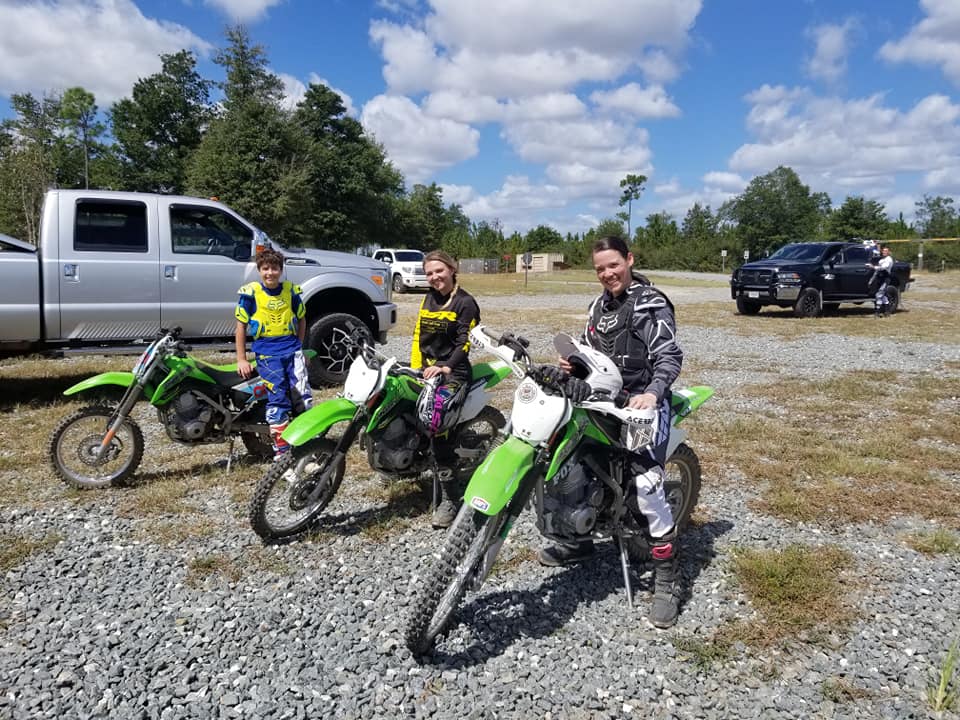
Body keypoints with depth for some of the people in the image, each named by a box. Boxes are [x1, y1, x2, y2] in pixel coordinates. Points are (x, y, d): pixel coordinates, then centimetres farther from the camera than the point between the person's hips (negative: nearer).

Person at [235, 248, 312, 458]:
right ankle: (281, 448, -6)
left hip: (292, 348, 3)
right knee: (278, 398, -11)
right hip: (266, 352, -3)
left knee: (302, 395, -4)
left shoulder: (291, 290, 6)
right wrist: (241, 359, 1)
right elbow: (241, 326, 2)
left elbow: (301, 319, 20)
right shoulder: (250, 293, -2)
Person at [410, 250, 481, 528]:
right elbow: (418, 335, 15)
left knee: (433, 421, -26)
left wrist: (447, 368, -23)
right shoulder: (428, 299, 17)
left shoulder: (465, 302, -4)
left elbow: (465, 342, -11)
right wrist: (415, 368, 4)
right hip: (426, 367, 9)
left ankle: (450, 498, -22)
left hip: (453, 370, -9)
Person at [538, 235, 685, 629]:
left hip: (642, 402, -8)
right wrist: (573, 364, 2)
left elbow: (670, 356, -15)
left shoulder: (651, 303, -8)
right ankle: (578, 540, 31)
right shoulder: (598, 305, 17)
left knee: (647, 485, -20)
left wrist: (652, 393, -31)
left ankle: (667, 580, -7)